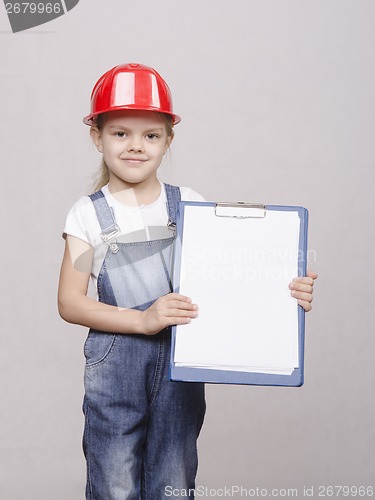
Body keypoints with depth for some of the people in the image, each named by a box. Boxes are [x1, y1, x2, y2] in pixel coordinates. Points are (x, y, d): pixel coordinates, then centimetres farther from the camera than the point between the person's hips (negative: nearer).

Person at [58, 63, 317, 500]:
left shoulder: (189, 204, 4)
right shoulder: (89, 214, 0)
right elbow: (70, 302, -4)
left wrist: (284, 292, -16)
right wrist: (142, 319, -17)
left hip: (181, 357, 1)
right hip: (115, 361, -1)